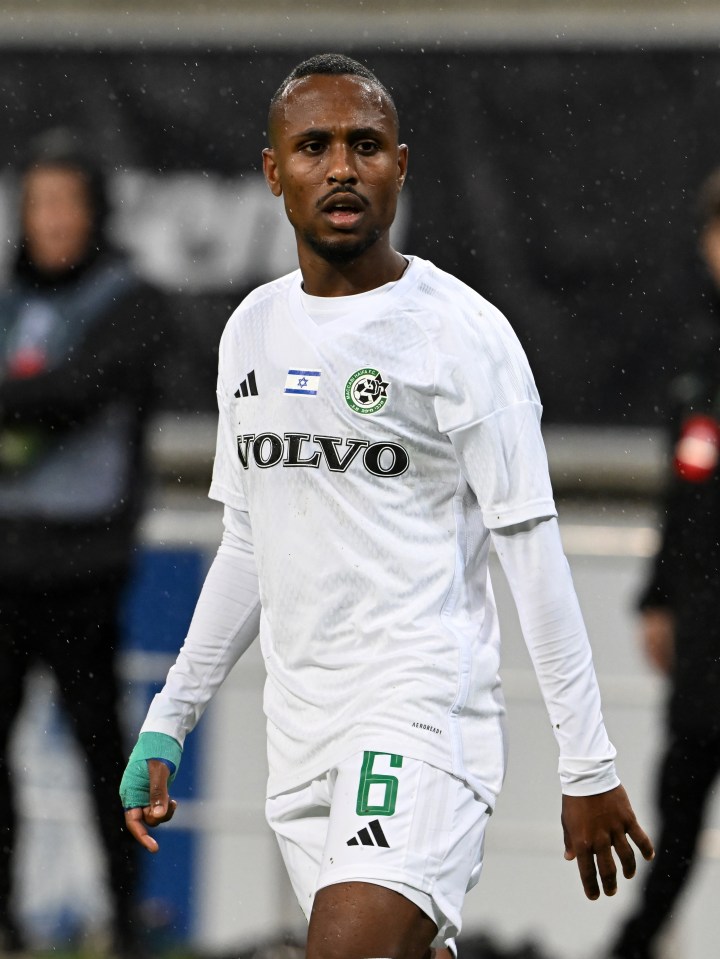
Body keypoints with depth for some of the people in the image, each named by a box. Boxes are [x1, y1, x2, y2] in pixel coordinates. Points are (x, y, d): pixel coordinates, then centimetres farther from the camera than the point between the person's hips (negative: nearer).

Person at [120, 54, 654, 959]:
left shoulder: (460, 331, -6)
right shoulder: (252, 329, 14)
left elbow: (532, 549, -7)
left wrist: (588, 766, -9)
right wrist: (167, 722, 19)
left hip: (424, 709, -7)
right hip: (299, 730, 7)